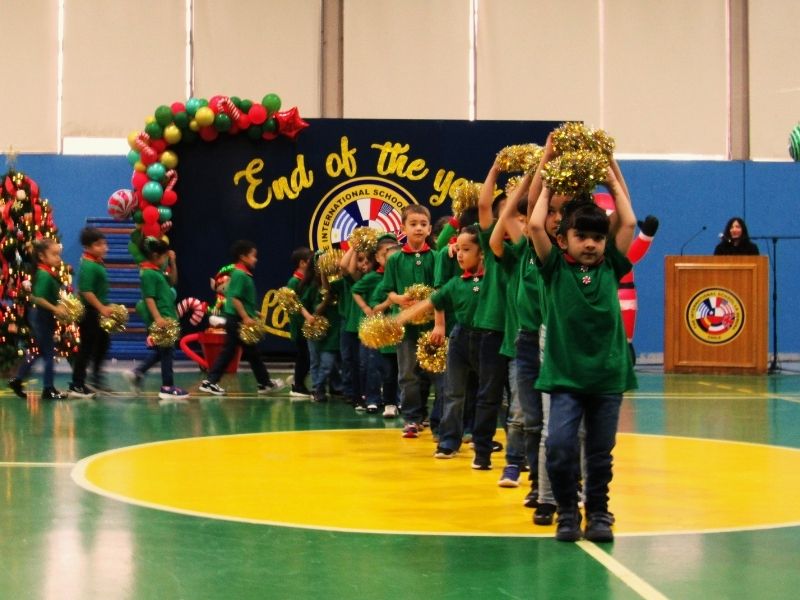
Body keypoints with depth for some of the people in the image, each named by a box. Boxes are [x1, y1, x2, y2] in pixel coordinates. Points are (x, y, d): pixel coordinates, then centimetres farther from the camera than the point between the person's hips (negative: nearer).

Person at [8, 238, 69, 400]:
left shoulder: (49, 273, 8)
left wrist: (59, 306, 9)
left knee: (40, 351, 17)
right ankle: (48, 389, 5)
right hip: (42, 317, -10)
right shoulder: (45, 275, -21)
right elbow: (38, 298, -27)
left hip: (42, 317, 10)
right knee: (48, 353, -2)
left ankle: (17, 380, 23)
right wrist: (55, 309, -25)